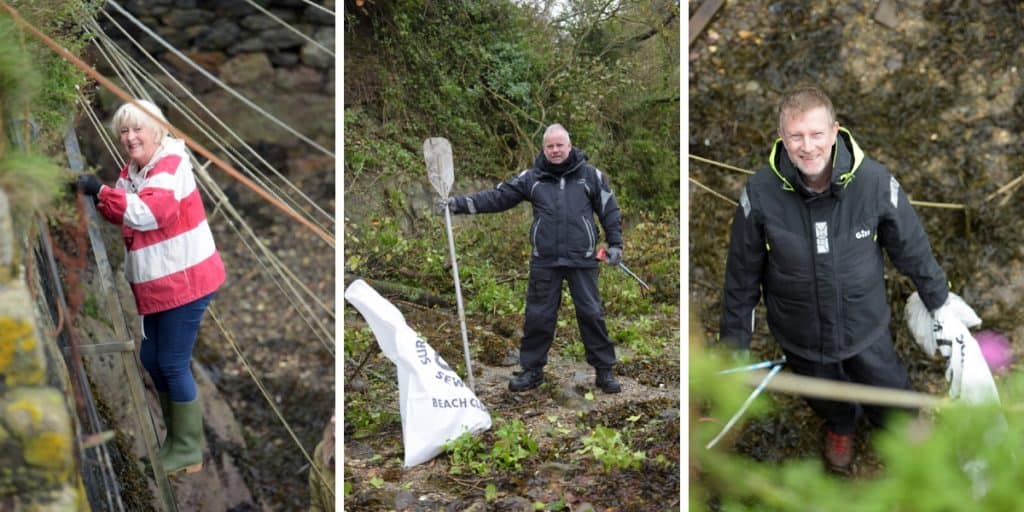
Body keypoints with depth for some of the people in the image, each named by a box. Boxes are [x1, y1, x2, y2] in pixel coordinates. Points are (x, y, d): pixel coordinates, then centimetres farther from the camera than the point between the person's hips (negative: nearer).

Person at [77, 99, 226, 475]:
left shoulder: (171, 163, -17)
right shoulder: (131, 170, 12)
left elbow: (148, 212, -31)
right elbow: (122, 213, 9)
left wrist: (100, 191, -28)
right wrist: (94, 197, -6)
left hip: (185, 280, -10)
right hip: (158, 284, 10)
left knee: (173, 363, -4)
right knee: (151, 358, 17)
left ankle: (188, 451, 10)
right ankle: (178, 435, 33)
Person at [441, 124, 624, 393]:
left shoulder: (591, 176, 4)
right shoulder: (531, 178, 6)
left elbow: (609, 210, 9)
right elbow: (497, 197, 2)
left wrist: (615, 244, 4)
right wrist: (460, 204, -7)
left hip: (582, 260, -1)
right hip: (544, 262, 1)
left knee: (592, 314, 3)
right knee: (538, 316, 6)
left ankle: (604, 371, 15)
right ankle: (532, 370, 20)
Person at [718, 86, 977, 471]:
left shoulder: (874, 181, -24)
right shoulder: (761, 193, -24)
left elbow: (911, 245, -6)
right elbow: (742, 273, -11)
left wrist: (937, 298, 8)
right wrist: (734, 341, -4)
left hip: (866, 326, 0)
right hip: (801, 336, 0)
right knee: (826, 397, 29)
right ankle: (841, 426, 66)